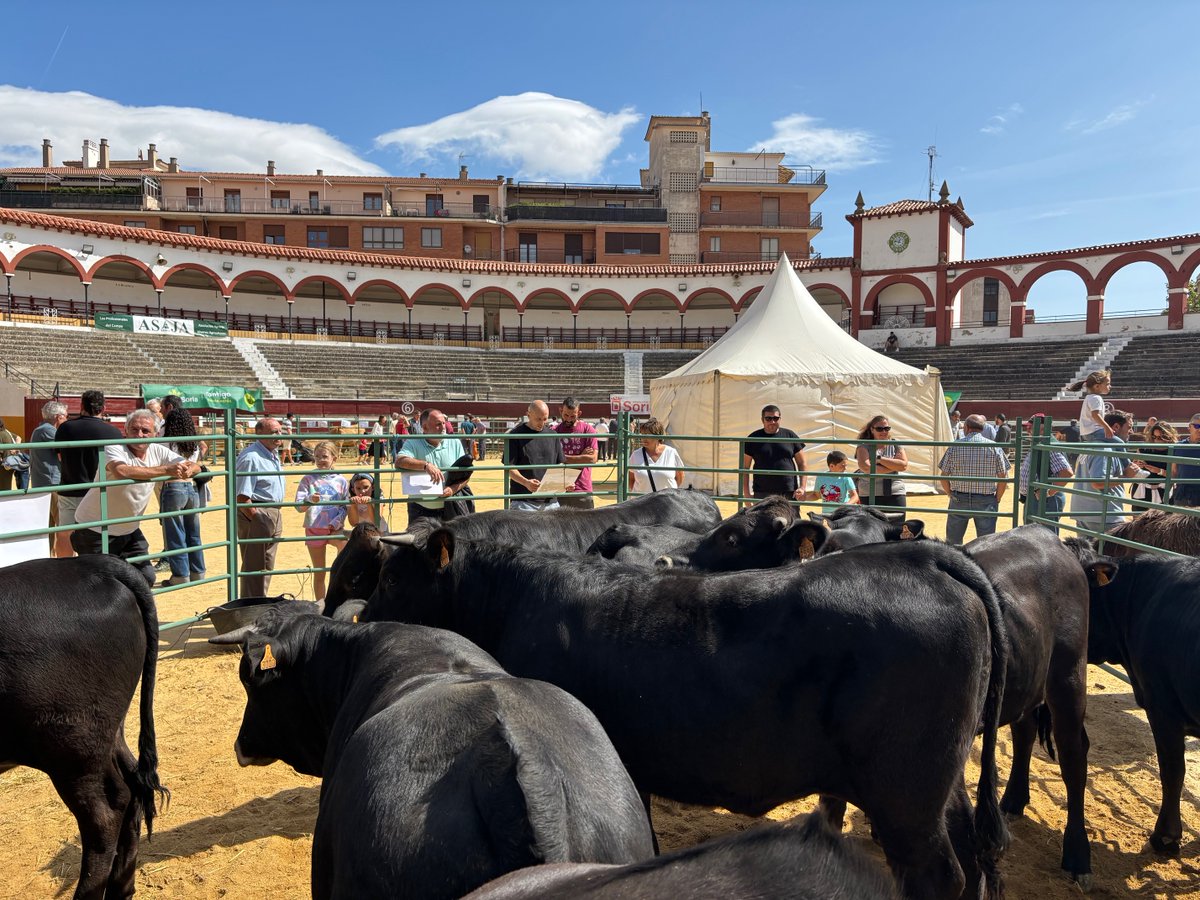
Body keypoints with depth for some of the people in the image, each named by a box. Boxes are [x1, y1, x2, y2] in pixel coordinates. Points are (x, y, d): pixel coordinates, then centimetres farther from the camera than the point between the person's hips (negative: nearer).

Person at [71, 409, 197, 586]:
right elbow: (121, 471, -43)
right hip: (95, 531, -6)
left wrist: (187, 470, -28)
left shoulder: (158, 452, -4)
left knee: (146, 577, 8)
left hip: (129, 530, 6)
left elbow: (194, 466, -3)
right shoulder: (114, 448, -21)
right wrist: (166, 470, -44)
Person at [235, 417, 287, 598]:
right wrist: (258, 519, -19)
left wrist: (275, 515, 14)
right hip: (257, 515, -10)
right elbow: (241, 498, -21)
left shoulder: (274, 454, 12)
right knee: (254, 567, -2)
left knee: (267, 566, 18)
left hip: (274, 515, 10)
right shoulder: (251, 457, -18)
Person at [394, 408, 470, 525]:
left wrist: (453, 489, -16)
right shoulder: (413, 444, -2)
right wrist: (426, 465, -33)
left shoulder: (455, 443, 5)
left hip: (449, 508, 2)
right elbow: (399, 461, -22)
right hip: (420, 508, -2)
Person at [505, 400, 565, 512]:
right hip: (523, 501, -4)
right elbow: (509, 467, -6)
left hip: (550, 500, 5)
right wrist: (526, 482, -23)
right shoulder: (516, 435, -2)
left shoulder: (552, 435, 12)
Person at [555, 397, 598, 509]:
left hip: (582, 490, -1)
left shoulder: (587, 429, 0)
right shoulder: (554, 431, 6)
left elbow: (593, 458, -9)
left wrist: (565, 458, -8)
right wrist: (581, 457, -9)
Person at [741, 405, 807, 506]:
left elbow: (801, 463, 10)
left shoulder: (790, 436, 8)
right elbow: (745, 467, 6)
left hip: (790, 493, 1)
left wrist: (802, 487, -2)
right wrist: (746, 493, -2)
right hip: (763, 494, -1)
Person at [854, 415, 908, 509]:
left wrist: (879, 459, -11)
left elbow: (903, 465, -5)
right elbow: (865, 467, -15)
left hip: (895, 495, 2)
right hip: (870, 496, -2)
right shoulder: (864, 446, 2)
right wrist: (894, 467, -8)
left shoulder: (896, 445, 11)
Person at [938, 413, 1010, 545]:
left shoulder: (955, 446, -3)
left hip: (958, 501, 0)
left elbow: (944, 477, -2)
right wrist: (997, 499, 8)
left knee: (952, 543, 13)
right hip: (986, 502, 0)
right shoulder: (994, 447, -3)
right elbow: (1003, 478, -3)